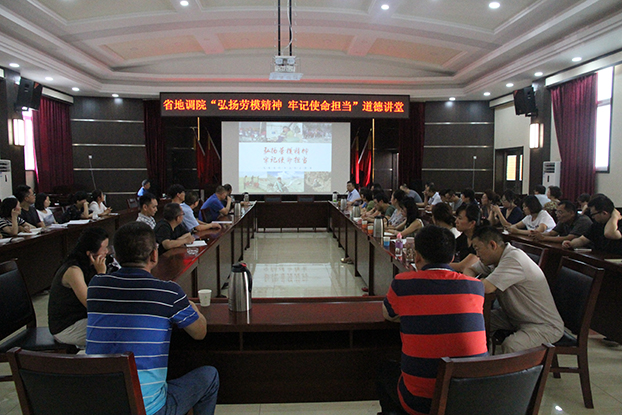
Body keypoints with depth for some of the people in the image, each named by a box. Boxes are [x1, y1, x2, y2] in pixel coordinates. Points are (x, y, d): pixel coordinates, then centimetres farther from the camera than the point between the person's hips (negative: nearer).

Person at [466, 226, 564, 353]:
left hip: (544, 326, -9)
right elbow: (469, 270, 14)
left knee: (510, 346, -35)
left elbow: (486, 288, -34)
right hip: (515, 317, 9)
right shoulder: (494, 257, 1)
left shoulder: (514, 259, -27)